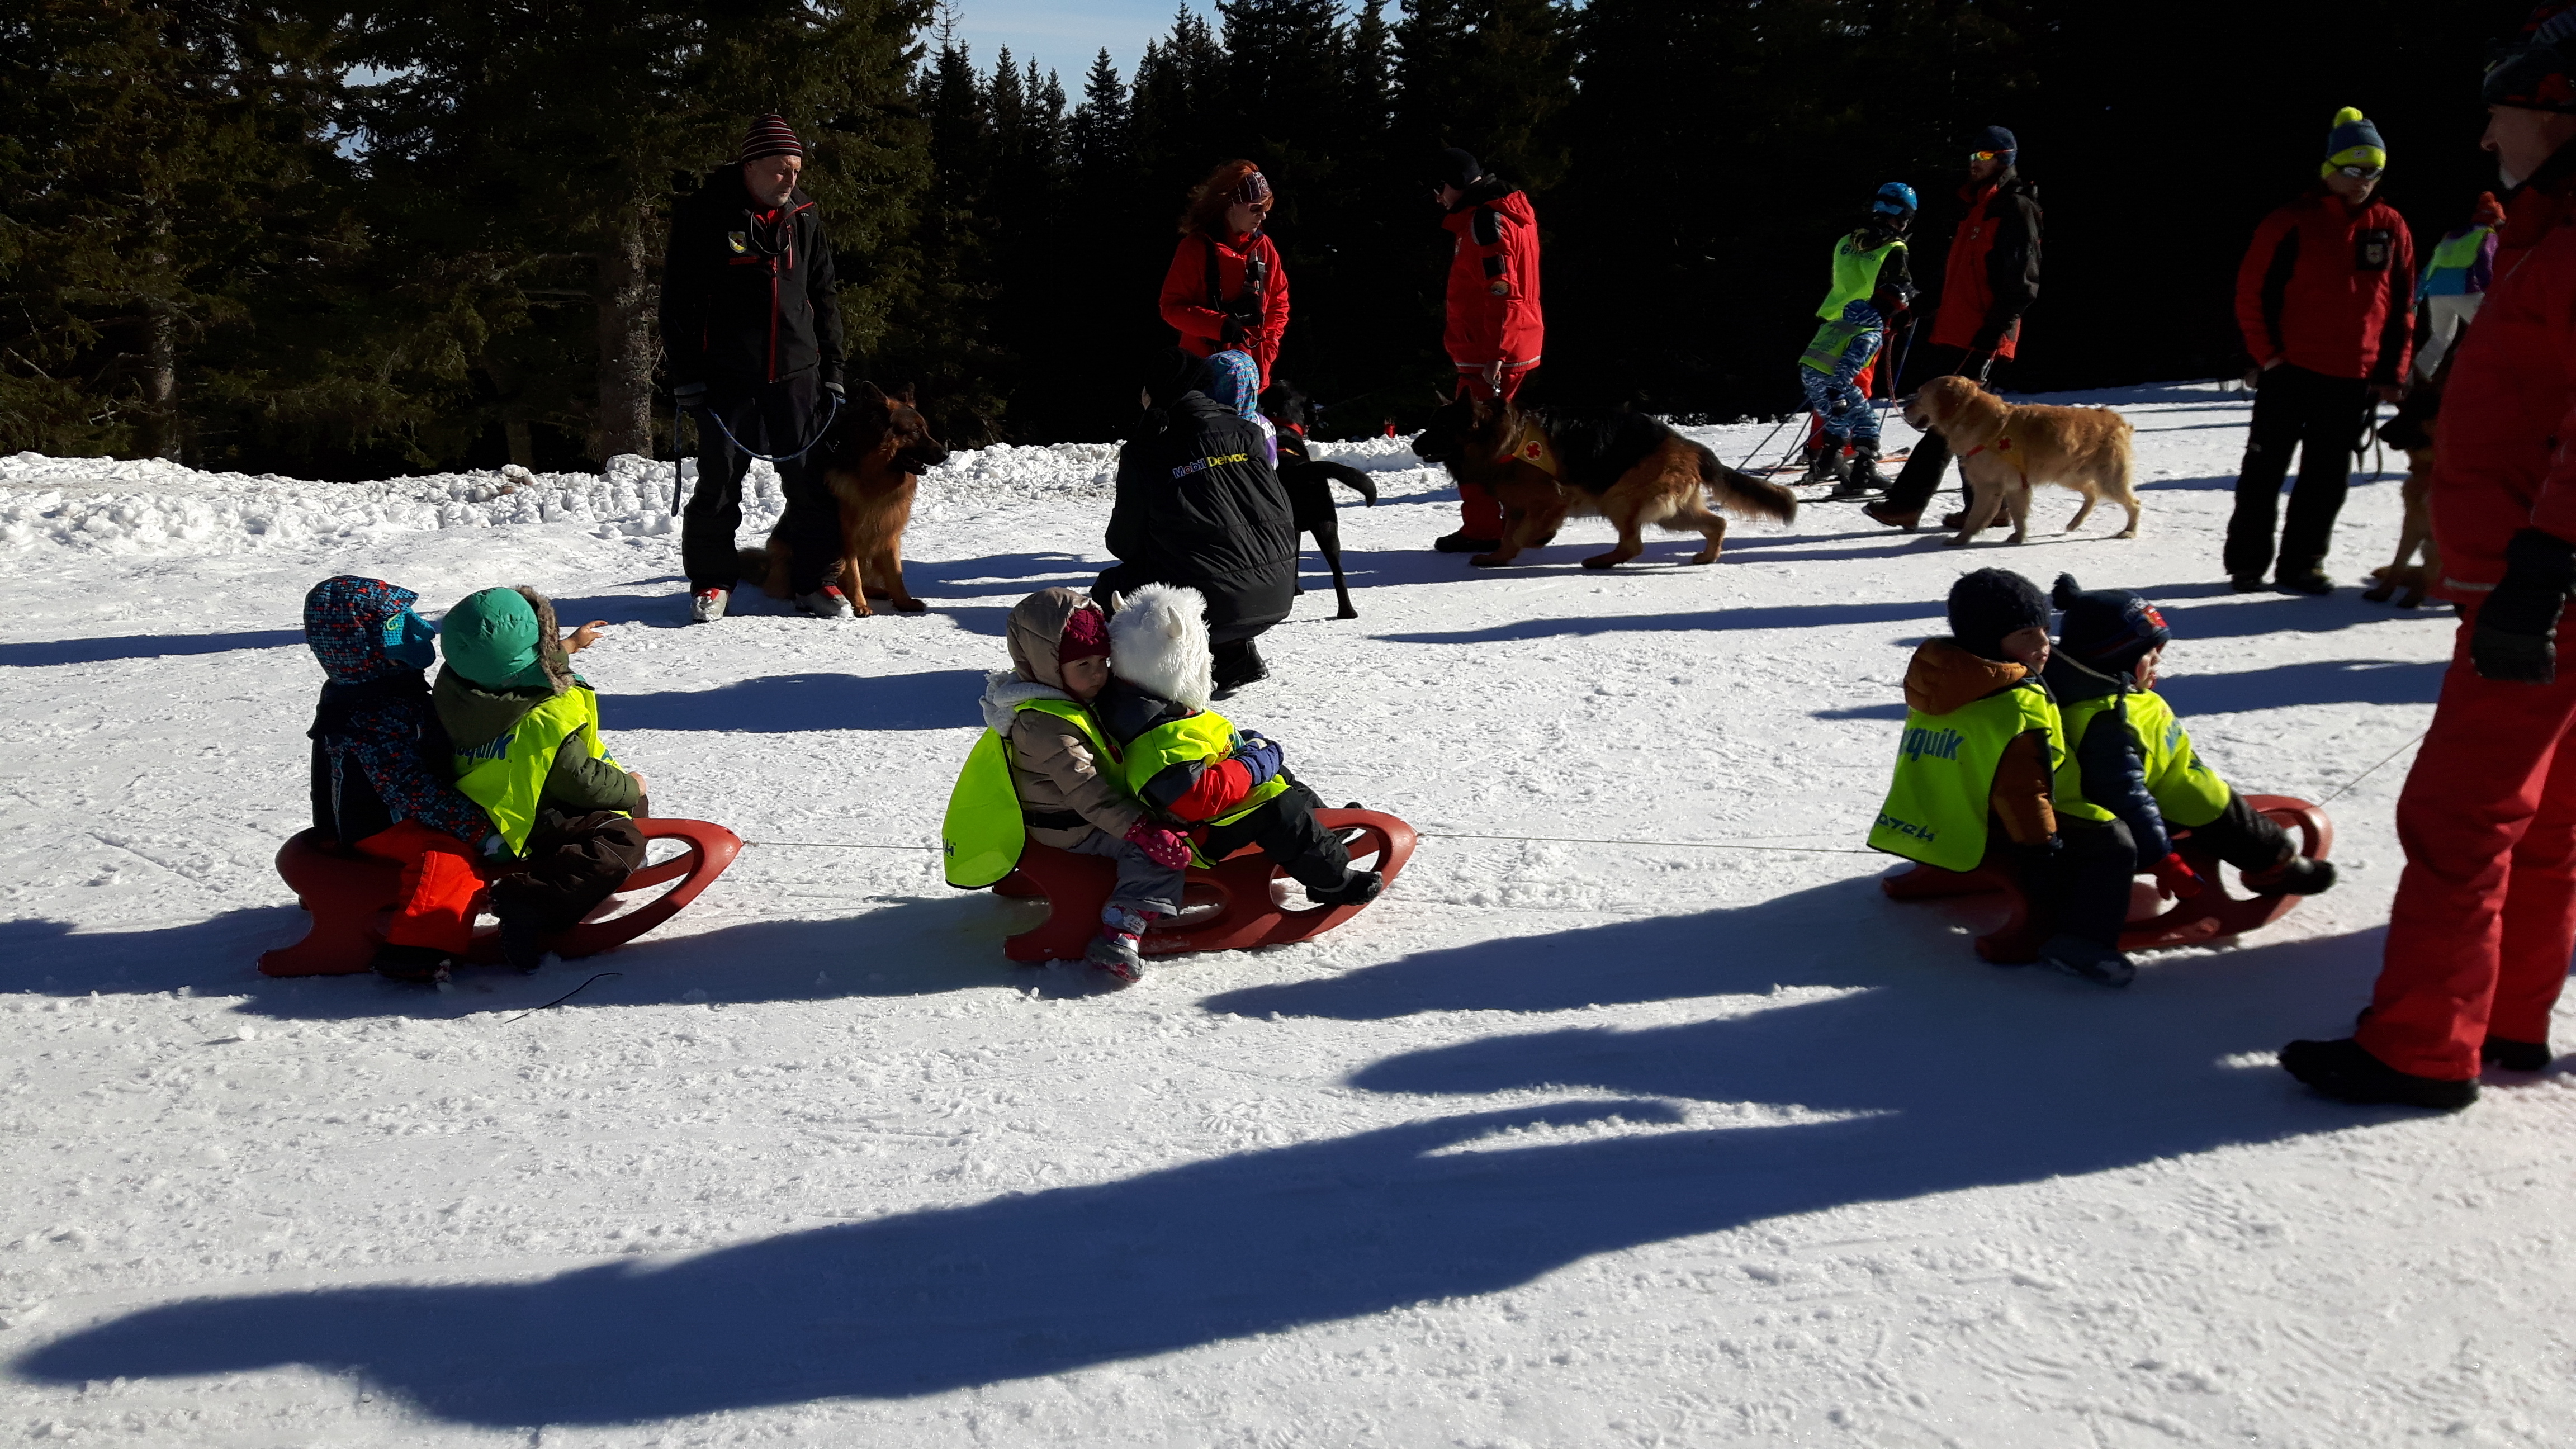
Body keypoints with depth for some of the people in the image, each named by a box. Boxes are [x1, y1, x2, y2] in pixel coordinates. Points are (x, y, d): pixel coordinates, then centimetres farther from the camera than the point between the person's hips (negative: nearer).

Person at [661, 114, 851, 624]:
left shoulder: (805, 218, 9)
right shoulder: (705, 217, -3)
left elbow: (825, 296, 16)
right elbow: (678, 298, -3)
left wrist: (833, 367, 10)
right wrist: (686, 373, -8)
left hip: (796, 374, 3)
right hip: (726, 376, -3)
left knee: (811, 480, 3)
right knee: (719, 482, 2)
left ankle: (816, 578, 15)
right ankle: (712, 581, 15)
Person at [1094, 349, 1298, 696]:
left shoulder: (1143, 453, -3)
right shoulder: (1247, 433, 8)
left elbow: (1125, 545, 3)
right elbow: (1284, 516, 13)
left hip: (1212, 604, -5)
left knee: (1109, 590, 19)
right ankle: (1239, 657, 23)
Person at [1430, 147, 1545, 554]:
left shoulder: (1485, 219, -15)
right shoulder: (1512, 212, 16)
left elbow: (1501, 292, -23)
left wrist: (1492, 356, -24)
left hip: (1489, 355, -10)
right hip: (1520, 349, 10)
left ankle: (1482, 529, -1)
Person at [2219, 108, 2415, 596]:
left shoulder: (2390, 228, 7)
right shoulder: (2293, 223, -5)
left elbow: (2402, 307, 10)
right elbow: (2252, 291, -4)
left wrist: (2391, 373, 5)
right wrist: (2268, 354, -9)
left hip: (2355, 379, 4)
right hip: (2290, 371, -4)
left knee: (2328, 478, 7)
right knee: (2265, 468, 2)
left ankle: (2302, 564, 16)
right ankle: (2247, 562, 9)